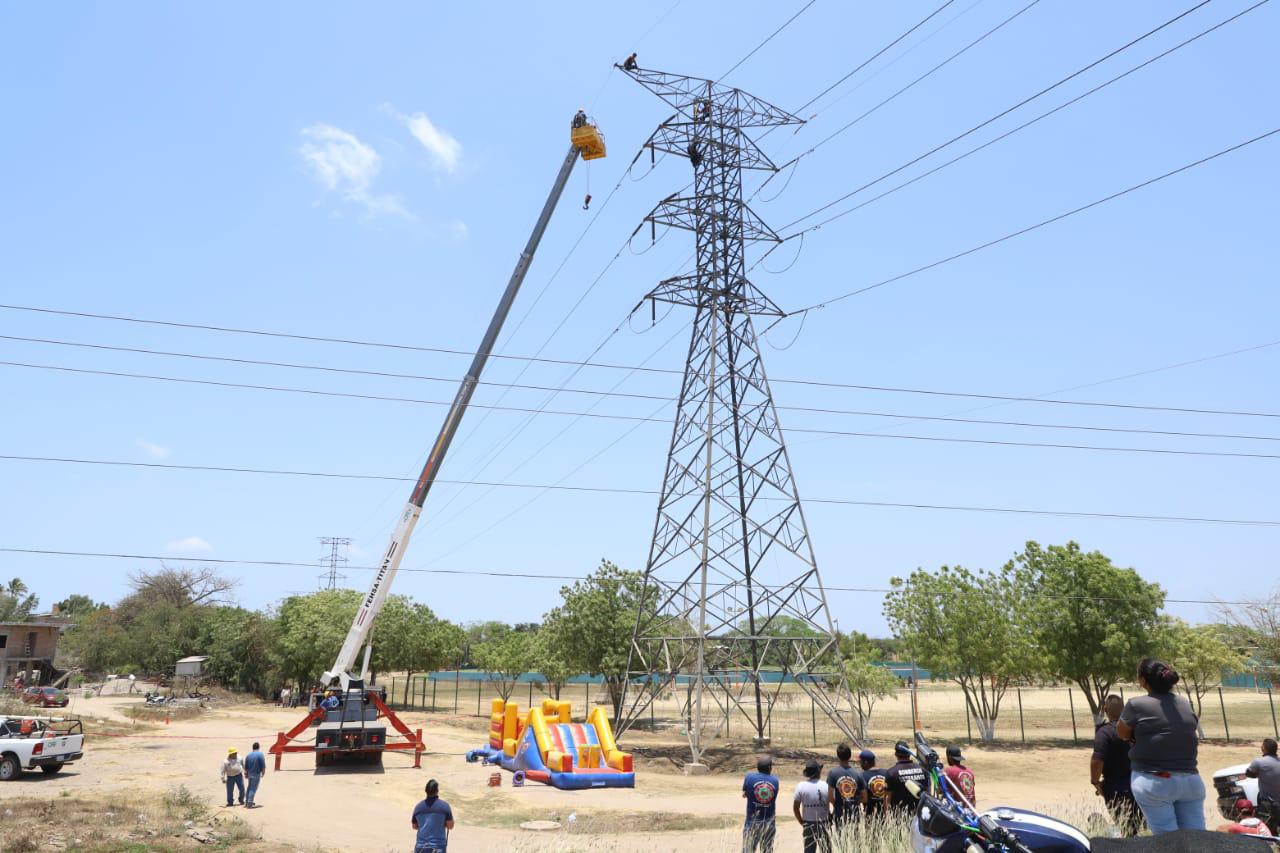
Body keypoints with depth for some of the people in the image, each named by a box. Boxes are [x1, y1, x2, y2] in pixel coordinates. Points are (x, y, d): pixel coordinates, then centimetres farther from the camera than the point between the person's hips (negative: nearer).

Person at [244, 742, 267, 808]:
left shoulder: (248, 755, 5)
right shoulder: (260, 755, -12)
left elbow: (246, 766, 11)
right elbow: (263, 766, -11)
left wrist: (246, 773, 23)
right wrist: (263, 773, 3)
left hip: (250, 774, 6)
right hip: (257, 774, -6)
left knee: (249, 788, 19)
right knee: (253, 789, -2)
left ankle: (247, 802, 24)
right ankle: (249, 804, -2)